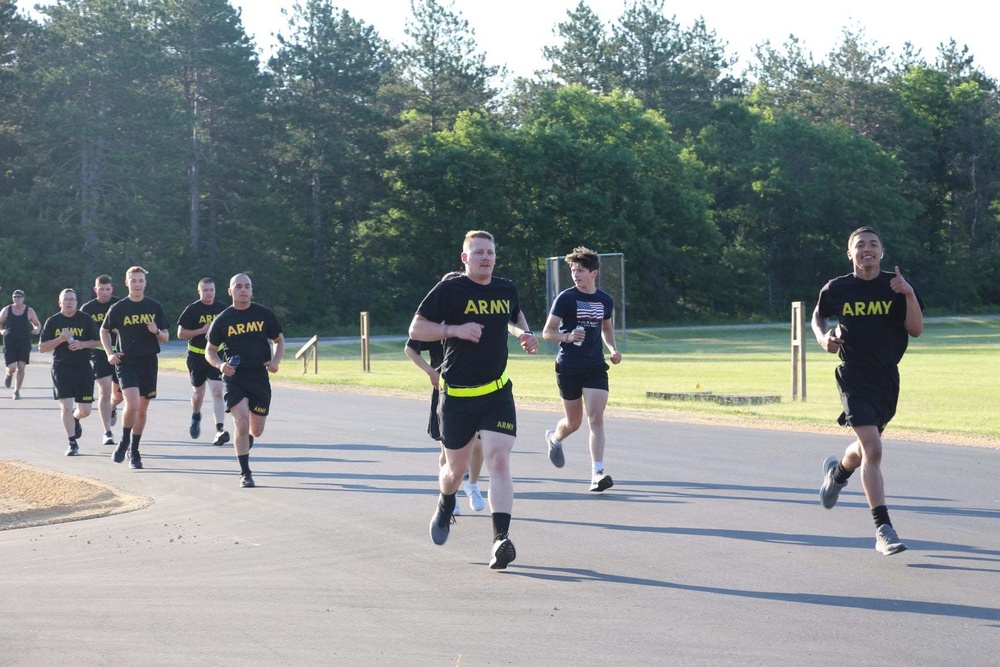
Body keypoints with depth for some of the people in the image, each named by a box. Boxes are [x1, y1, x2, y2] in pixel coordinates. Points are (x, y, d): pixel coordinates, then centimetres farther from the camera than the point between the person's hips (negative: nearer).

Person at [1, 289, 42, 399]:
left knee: (21, 367, -6)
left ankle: (16, 391, 5)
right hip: (9, 344, 0)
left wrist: (37, 330, -10)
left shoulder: (29, 311, 2)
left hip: (24, 344, 0)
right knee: (11, 368, -7)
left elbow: (37, 324, 12)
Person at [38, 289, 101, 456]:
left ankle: (74, 418, 40)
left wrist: (82, 344, -15)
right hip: (61, 368, -1)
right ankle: (72, 444, 3)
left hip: (83, 368, 1)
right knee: (66, 407, -10)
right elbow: (42, 348, -1)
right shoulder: (52, 321, 1)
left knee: (85, 411, 3)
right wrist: (61, 339, -15)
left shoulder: (86, 319, 1)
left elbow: (97, 341, 5)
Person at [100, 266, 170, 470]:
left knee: (142, 409, 8)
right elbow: (104, 331, 15)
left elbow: (166, 337, 9)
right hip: (127, 362, -3)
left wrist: (156, 331, -13)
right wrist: (109, 353, 2)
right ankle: (124, 442, 4)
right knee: (132, 404, -19)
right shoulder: (119, 308, 1)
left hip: (149, 363, 3)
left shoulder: (155, 307, 6)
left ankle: (134, 451, 22)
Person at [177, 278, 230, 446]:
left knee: (217, 391, -14)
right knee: (198, 392, 13)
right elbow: (181, 334, -7)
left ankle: (220, 429, -22)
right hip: (197, 355, -1)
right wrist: (202, 330, -17)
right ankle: (195, 417, 45)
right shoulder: (192, 310, -5)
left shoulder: (222, 309, 5)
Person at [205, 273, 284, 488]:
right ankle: (245, 473, -6)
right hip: (234, 377, -2)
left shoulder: (265, 314, 2)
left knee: (256, 430, 9)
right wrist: (220, 364, -13)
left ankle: (244, 444, 47)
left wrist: (276, 361, -5)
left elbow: (279, 340, 14)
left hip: (260, 378, 2)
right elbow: (209, 351, 8)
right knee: (242, 422, -19)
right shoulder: (222, 320, -1)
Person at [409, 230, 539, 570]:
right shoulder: (450, 289, -8)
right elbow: (416, 329, -7)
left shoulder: (507, 289, 8)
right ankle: (445, 507, 47)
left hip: (497, 392, 2)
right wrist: (456, 329, -20)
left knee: (499, 461, -16)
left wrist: (524, 333, 9)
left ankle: (501, 539, -22)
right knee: (456, 469, 12)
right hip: (457, 396, -2)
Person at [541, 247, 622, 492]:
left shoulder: (606, 301, 6)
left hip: (595, 367, 2)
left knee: (596, 419, -12)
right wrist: (567, 336, -26)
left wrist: (613, 349, 7)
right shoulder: (566, 298, -6)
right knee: (574, 422, 9)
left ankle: (597, 473, -15)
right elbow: (547, 332, -7)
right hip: (568, 367, -2)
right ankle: (554, 438, 45)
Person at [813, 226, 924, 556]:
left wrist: (909, 295, -20)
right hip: (854, 377, -3)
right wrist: (823, 337, -3)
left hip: (888, 378, 3)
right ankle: (883, 529, -16)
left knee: (865, 449, 19)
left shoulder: (895, 285, 0)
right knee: (872, 450, -18)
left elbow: (916, 330, -5)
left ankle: (837, 471, 56)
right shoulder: (836, 289, -2)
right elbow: (818, 316, 17)